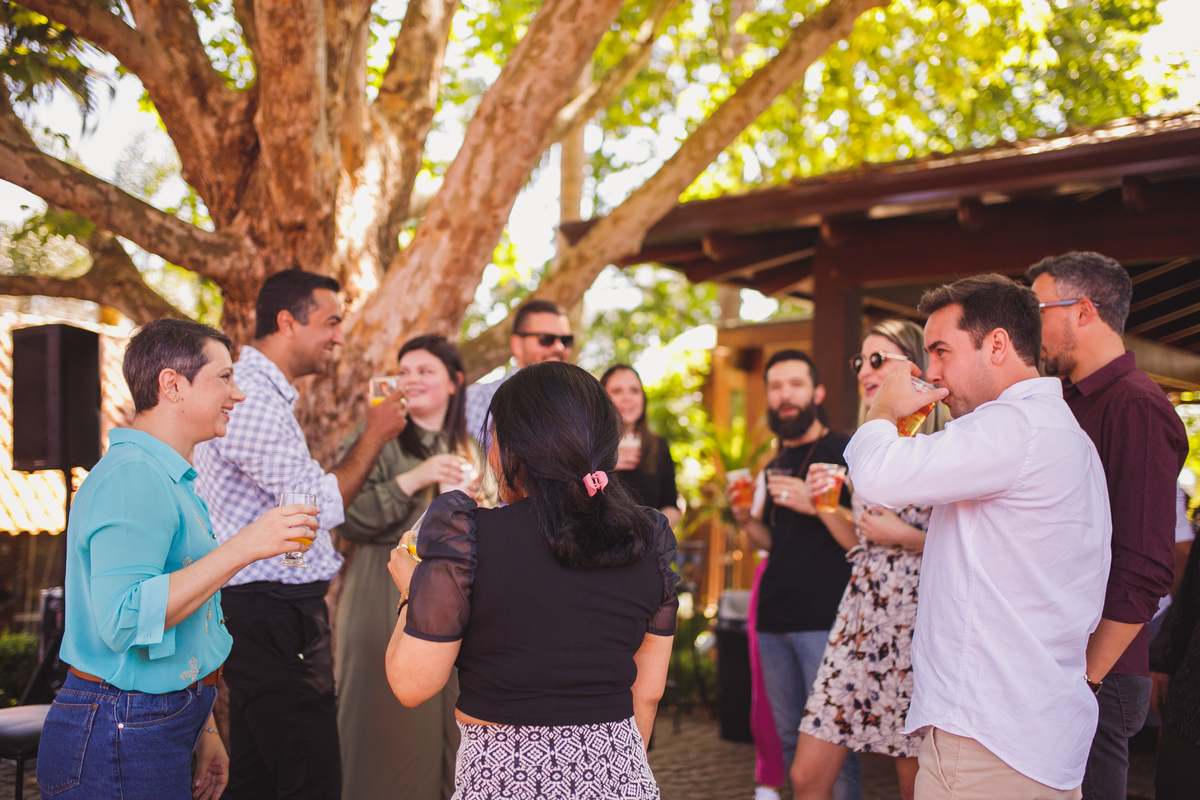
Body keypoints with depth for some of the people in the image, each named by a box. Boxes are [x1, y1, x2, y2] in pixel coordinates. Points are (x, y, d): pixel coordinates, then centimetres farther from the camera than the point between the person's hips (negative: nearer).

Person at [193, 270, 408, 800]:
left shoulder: (263, 394, 18)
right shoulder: (252, 401, -18)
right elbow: (323, 507, -18)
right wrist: (375, 435, -7)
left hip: (265, 613, 11)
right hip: (270, 615, -11)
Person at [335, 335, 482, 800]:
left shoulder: (467, 450, 15)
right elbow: (347, 520, -13)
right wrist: (411, 480, -19)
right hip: (388, 597, -5)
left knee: (448, 720, 7)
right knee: (389, 722, -3)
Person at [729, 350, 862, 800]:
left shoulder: (843, 453, -4)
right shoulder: (776, 465, 17)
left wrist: (818, 505, -22)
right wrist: (746, 521, 5)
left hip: (824, 619, -7)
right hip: (774, 619, 7)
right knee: (790, 740, 12)